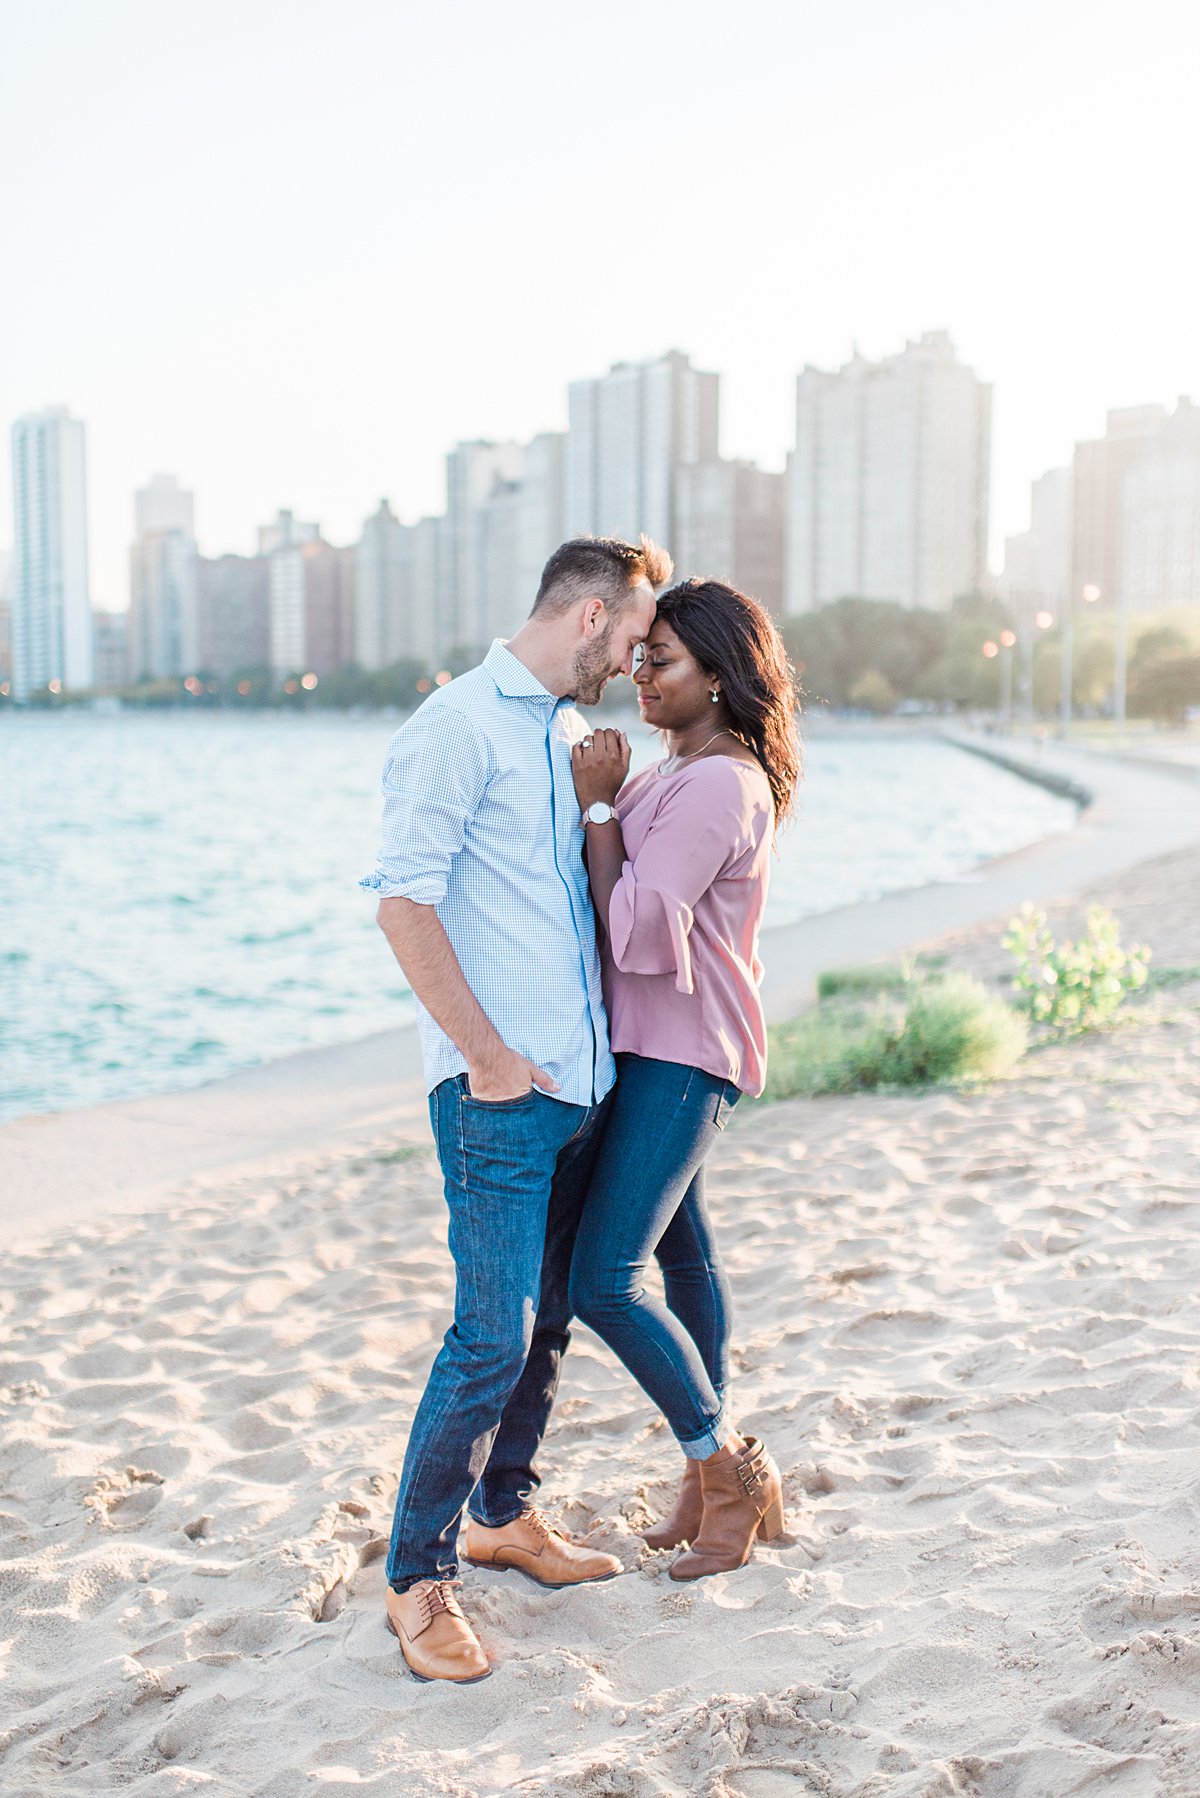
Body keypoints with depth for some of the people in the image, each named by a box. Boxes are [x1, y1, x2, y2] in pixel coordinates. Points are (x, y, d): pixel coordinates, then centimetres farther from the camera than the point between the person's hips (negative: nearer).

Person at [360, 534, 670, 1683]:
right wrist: (487, 1055, -16)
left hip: (580, 1076, 9)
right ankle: (417, 1578, 7)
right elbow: (404, 903, -17)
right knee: (491, 1336, -7)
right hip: (501, 1090, -8)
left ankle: (504, 1514, 32)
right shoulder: (458, 725, -10)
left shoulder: (569, 732, 18)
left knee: (547, 1317, 16)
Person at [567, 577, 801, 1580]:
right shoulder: (680, 773, 15)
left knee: (604, 1281, -12)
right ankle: (716, 1475, 28)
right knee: (682, 1253, 16)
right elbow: (627, 906, 17)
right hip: (651, 1046, 11)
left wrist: (599, 805, -17)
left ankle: (727, 1468, 5)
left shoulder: (718, 785, -18)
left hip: (681, 1054, -11)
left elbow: (635, 927, -22)